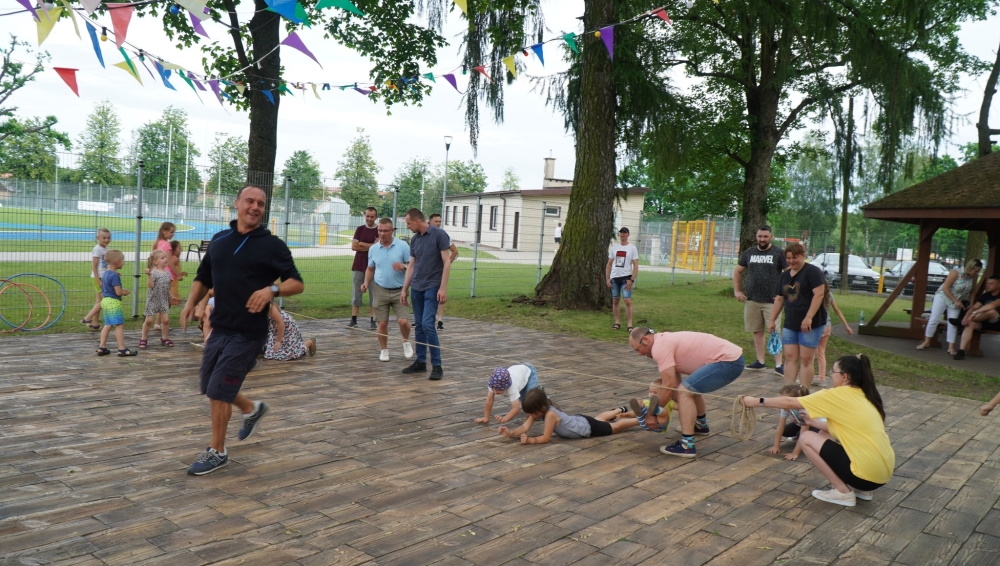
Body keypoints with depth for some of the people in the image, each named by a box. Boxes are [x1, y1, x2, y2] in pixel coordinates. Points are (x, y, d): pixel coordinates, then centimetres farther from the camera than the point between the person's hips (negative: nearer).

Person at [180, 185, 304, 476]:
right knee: (211, 388, 15)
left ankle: (217, 452, 15)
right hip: (219, 327, 6)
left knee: (218, 391, -4)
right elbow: (203, 278, 18)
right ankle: (252, 409, 42)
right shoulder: (219, 240, 9)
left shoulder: (272, 245, -7)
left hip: (248, 332, -6)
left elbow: (297, 283, -8)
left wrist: (272, 290, -27)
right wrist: (191, 302, 0)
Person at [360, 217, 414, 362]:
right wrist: (366, 283, 1)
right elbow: (370, 269, 17)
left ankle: (406, 342, 19)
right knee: (382, 323, 3)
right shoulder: (373, 249, 5)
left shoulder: (403, 246, -5)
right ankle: (384, 350, 23)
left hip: (399, 291, -2)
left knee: (403, 321, -11)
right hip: (380, 290, 2)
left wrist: (404, 266, -23)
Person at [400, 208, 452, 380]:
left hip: (432, 287, -7)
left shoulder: (439, 235, -11)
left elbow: (447, 262, -13)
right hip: (416, 288, 7)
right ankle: (420, 361, 19)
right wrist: (404, 289, 14)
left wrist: (443, 288, -19)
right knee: (419, 326, 10)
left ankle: (436, 365, -7)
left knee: (427, 324, -14)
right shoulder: (414, 239, 11)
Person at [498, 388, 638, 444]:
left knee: (615, 427, 13)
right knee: (599, 419, 36)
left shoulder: (550, 414, -38)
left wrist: (529, 440, -41)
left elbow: (546, 438, -34)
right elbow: (525, 427, -18)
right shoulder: (538, 411, -17)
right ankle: (618, 411, 61)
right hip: (580, 420, 7)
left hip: (588, 428, -7)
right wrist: (511, 433, -33)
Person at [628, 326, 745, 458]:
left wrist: (651, 413, -8)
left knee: (685, 391, -17)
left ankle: (687, 446, -16)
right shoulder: (665, 340, 16)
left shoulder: (659, 347, -14)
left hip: (728, 361, -11)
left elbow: (669, 386, -17)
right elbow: (675, 384, 19)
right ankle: (701, 425, 47)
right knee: (691, 388, 29)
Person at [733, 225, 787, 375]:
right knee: (757, 331, 10)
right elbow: (737, 271, 16)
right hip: (752, 300, 4)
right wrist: (737, 291, 8)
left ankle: (778, 365, -2)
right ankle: (760, 361, 19)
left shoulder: (778, 253, -2)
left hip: (772, 301, -4)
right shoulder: (749, 252, 8)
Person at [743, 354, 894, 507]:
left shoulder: (839, 395, -10)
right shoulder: (862, 395, 11)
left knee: (806, 437, 0)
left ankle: (843, 492, 2)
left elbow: (790, 402, -4)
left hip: (867, 473, -8)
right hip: (883, 471, 8)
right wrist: (814, 422, 17)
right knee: (823, 434, 21)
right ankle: (861, 489, 16)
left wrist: (756, 401, 5)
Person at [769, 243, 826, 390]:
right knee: (790, 358, 4)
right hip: (790, 324, 7)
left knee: (805, 359, -3)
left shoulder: (812, 271, -8)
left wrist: (809, 317, -24)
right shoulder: (784, 275, 14)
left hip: (810, 324, -7)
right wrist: (772, 320, 14)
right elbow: (779, 299, 19)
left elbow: (819, 294, -17)